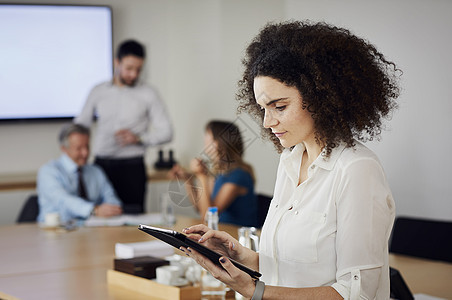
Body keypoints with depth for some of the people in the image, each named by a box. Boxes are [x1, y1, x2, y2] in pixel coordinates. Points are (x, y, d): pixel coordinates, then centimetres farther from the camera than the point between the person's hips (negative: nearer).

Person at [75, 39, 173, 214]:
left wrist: (138, 138, -10)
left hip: (132, 167, -2)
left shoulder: (148, 94, 5)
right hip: (102, 165, 2)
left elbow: (166, 132, 5)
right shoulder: (98, 92, 12)